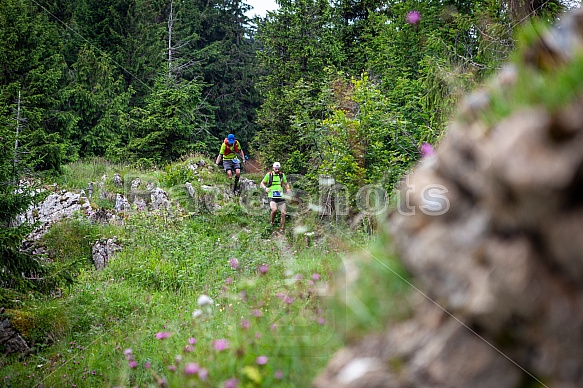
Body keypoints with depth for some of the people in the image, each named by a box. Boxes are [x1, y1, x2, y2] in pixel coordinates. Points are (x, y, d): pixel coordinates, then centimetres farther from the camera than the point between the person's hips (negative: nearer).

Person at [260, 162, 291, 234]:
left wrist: (288, 189, 1)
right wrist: (265, 188, -9)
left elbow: (286, 183, 22)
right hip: (272, 197, -3)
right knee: (274, 209, -28)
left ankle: (281, 229, 11)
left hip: (281, 197, 3)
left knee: (283, 213, -2)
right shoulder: (269, 175, 2)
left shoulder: (282, 175, 9)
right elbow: (262, 183, 11)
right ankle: (271, 222, 0)